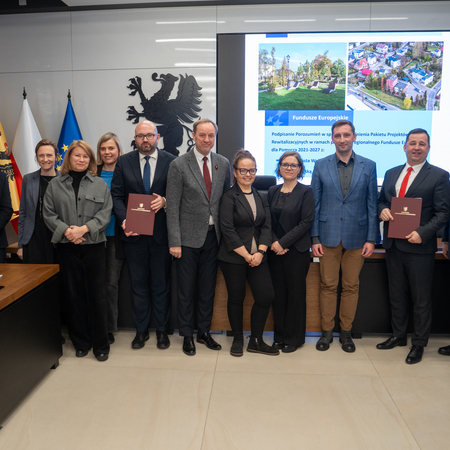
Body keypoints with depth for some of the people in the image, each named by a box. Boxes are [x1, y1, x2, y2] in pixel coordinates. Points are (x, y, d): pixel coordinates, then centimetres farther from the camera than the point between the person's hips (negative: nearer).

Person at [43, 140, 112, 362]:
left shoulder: (100, 184, 6)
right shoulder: (55, 184, 9)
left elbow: (105, 213, -1)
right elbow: (49, 214, 4)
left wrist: (85, 228, -14)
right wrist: (66, 230, -12)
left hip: (93, 246, -1)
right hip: (67, 248, 1)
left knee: (96, 296, 1)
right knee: (73, 295, 7)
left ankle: (101, 345, 14)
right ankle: (81, 343, 22)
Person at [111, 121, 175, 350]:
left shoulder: (171, 161, 1)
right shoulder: (123, 162, 5)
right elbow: (117, 195, 2)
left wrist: (164, 201, -18)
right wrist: (124, 220, -13)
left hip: (161, 232, -1)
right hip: (134, 233, 2)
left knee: (161, 284, 9)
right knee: (138, 284, 11)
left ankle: (161, 330, 25)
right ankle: (141, 330, 26)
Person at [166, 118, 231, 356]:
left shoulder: (223, 163, 5)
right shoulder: (179, 165, -7)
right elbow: (173, 207, -8)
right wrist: (174, 241, -12)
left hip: (213, 236, 4)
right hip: (189, 237, -3)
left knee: (208, 288, 14)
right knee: (186, 289, 8)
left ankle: (204, 331, 31)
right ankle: (187, 335, 25)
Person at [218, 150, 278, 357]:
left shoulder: (261, 197, 12)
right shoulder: (229, 197, -5)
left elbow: (266, 226, 6)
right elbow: (228, 230, -12)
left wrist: (260, 252, -8)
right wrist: (246, 255, -12)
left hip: (257, 257, 5)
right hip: (233, 257, -4)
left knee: (266, 296, 0)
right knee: (236, 298, 6)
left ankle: (256, 340, 18)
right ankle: (238, 339, 25)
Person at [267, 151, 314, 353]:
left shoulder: (305, 192, -2)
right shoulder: (272, 191, 11)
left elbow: (306, 222, -10)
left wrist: (283, 242, -14)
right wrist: (273, 242, -8)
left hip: (297, 250, -4)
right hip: (275, 250, 4)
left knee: (295, 293, 3)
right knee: (278, 293, 8)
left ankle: (294, 338, 17)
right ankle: (279, 335, 21)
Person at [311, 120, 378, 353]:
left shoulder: (368, 166, 4)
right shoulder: (321, 165, 3)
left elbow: (372, 204, 4)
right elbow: (315, 203, 2)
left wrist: (371, 239, -1)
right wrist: (314, 238, -3)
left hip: (356, 237, 1)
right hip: (329, 235, 0)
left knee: (351, 286, 8)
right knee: (328, 285, 6)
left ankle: (346, 331, 23)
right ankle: (327, 331, 20)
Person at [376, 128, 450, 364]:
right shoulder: (391, 174, 11)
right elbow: (381, 200, 18)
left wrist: (422, 233, -22)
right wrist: (382, 209, -6)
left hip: (419, 245, -5)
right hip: (393, 244, 5)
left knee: (421, 297, 6)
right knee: (397, 293, 16)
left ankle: (419, 344, 21)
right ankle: (398, 335, 33)